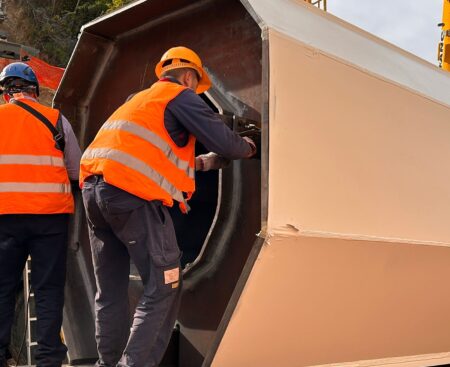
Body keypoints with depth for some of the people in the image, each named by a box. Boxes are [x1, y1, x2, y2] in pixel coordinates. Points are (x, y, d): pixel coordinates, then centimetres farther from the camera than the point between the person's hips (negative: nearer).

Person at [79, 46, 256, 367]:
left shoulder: (140, 99, 31)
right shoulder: (181, 96, 6)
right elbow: (225, 142, -1)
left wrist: (200, 163, 34)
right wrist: (247, 148, 20)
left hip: (94, 188, 9)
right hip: (132, 195, -8)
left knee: (110, 290, 14)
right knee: (164, 288, -2)